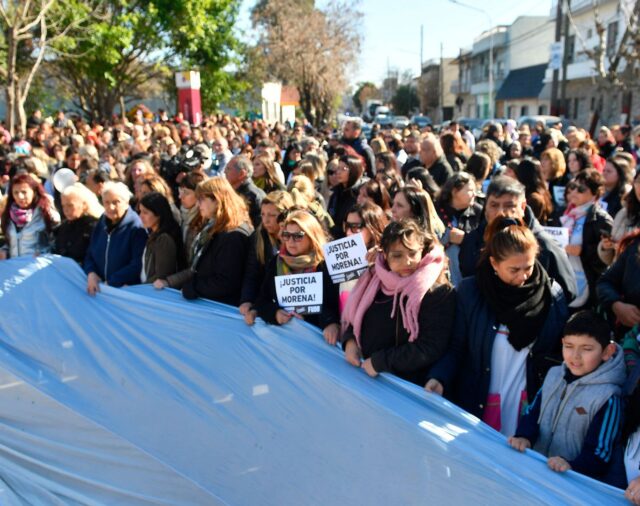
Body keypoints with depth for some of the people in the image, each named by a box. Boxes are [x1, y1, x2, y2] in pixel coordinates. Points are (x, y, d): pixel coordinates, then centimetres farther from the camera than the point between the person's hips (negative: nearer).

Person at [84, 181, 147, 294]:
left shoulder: (136, 227, -9)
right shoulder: (101, 224, 11)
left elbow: (137, 265, -15)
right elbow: (90, 255, 17)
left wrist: (111, 283, -15)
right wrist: (91, 273, -3)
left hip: (127, 290, -4)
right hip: (99, 287, 4)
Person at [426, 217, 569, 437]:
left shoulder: (552, 295, -5)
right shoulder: (470, 291, -8)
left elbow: (563, 352, 2)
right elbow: (457, 347, -3)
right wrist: (439, 378, -18)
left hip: (532, 405, 1)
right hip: (479, 404, -1)